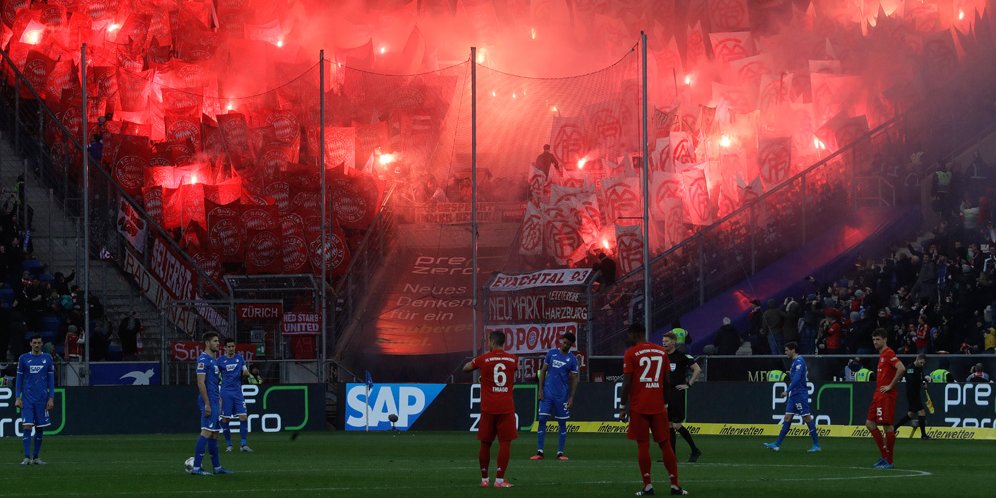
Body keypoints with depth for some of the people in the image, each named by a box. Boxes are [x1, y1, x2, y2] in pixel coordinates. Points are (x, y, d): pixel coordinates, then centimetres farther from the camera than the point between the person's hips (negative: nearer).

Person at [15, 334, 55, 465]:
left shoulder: (47, 358, 5)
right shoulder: (23, 359, 3)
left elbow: (51, 380, 7)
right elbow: (19, 379, 5)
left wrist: (51, 398, 0)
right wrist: (17, 398, -2)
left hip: (42, 398, 1)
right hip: (27, 399, -1)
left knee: (40, 428, 4)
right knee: (27, 426, -11)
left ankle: (36, 457, 12)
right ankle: (27, 457, -12)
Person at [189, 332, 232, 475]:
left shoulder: (213, 360, 18)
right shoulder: (203, 359, -12)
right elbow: (201, 383, -18)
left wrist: (219, 401, 22)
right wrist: (207, 404, -21)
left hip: (215, 401, 10)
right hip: (209, 402, -10)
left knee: (214, 433, 12)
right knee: (207, 432, -14)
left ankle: (217, 467, 17)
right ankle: (196, 467, -16)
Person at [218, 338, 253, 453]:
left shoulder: (239, 358, 10)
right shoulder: (220, 360, 0)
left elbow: (246, 373, 16)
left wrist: (246, 372, -9)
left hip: (238, 392, 3)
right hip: (226, 392, -3)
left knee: (243, 416, -7)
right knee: (225, 419, -2)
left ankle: (243, 444, -2)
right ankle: (228, 445, 10)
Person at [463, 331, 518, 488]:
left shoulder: (483, 359, -2)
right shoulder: (513, 359, 3)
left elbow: (466, 368, 16)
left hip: (488, 408, 0)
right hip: (506, 408, 0)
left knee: (485, 443, 10)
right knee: (505, 443, -1)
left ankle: (484, 479, 17)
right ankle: (499, 479, -8)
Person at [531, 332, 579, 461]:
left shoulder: (572, 359, 1)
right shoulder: (551, 353, 6)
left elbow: (574, 380, 2)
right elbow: (543, 371, 9)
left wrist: (571, 398, -6)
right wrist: (540, 389, 0)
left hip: (562, 396, -1)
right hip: (547, 393, 1)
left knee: (562, 423, 3)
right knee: (542, 420, -5)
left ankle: (560, 452, 9)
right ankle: (539, 452, -4)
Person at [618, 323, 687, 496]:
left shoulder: (631, 353, -5)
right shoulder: (661, 351, 9)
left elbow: (627, 383, -9)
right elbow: (666, 381, 10)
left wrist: (623, 407, -4)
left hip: (639, 407, -4)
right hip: (658, 406, 4)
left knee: (643, 444, -1)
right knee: (665, 444, 8)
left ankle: (648, 486, -5)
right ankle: (675, 485, 6)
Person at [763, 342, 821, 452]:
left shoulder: (799, 361, -14)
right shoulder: (795, 361, 17)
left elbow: (797, 378, -24)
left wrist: (787, 390, -28)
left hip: (800, 394, -10)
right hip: (794, 394, 10)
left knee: (807, 418, -6)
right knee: (787, 418, 6)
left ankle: (816, 445, -2)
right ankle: (777, 444, 5)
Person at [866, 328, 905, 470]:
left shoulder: (889, 353, -12)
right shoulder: (881, 355, 17)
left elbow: (901, 368, -27)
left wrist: (890, 386, -20)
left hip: (886, 395, -11)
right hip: (878, 395, 11)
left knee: (887, 426, -6)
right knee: (870, 423, 10)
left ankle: (889, 461, -2)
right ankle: (884, 455, 16)